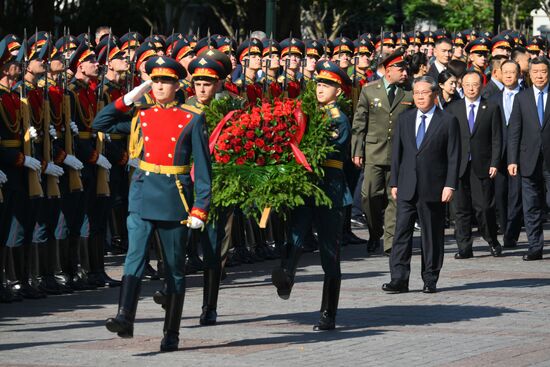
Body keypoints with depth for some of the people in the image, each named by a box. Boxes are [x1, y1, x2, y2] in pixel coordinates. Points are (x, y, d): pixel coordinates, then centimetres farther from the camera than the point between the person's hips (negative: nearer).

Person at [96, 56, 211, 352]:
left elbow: (203, 166, -3)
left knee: (175, 267, 5)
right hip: (143, 194, 2)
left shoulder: (192, 119, -2)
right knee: (135, 255, -15)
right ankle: (125, 318, -27)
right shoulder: (141, 115, 8)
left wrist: (200, 208, -9)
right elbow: (99, 124, 11)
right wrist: (128, 99, 3)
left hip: (175, 197, -2)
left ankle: (171, 333, 12)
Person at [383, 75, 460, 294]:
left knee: (432, 235, 4)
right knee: (402, 232, -4)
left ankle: (430, 280, 12)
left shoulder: (448, 121, 1)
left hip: (434, 188, -3)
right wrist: (394, 182, 7)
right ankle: (399, 280, -4)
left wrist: (450, 185, -9)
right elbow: (397, 152, 13)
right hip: (407, 188, 3)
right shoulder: (404, 120, 12)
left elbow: (453, 157, -2)